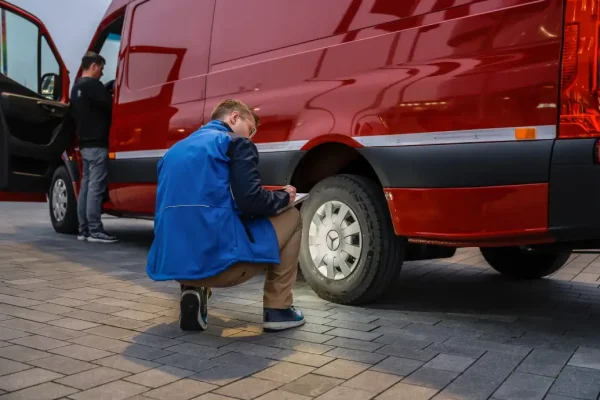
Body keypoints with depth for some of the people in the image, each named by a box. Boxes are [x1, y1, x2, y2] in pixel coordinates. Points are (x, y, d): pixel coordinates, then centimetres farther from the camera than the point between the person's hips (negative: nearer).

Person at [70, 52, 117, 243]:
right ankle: (95, 231, -9)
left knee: (86, 186, 10)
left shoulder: (77, 87, 19)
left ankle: (84, 229, 13)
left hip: (85, 143, 10)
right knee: (96, 187, -10)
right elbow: (109, 105, -17)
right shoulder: (92, 85, -12)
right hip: (97, 144, -10)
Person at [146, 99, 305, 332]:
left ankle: (193, 291, 13)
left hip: (171, 264, 7)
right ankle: (277, 310, 14)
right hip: (220, 259, -7)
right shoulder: (235, 142, 3)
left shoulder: (176, 150, 24)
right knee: (291, 217, 17)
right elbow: (250, 202, -10)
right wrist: (284, 196, 11)